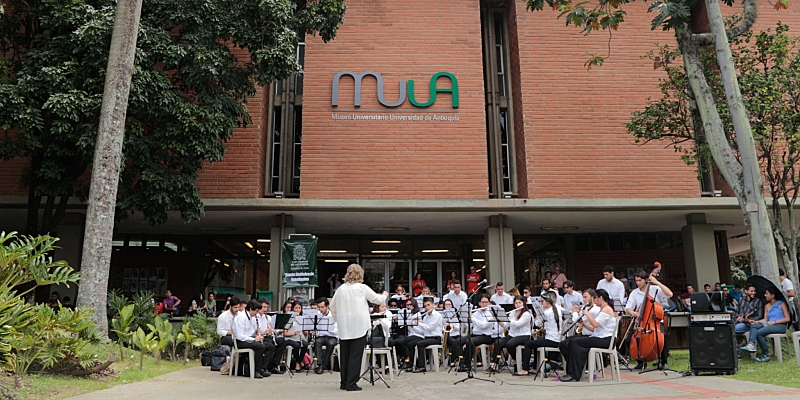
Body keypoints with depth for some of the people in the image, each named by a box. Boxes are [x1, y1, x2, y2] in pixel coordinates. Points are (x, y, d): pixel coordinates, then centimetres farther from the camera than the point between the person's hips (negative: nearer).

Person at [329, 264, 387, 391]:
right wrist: (385, 295, 20)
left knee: (344, 355, 11)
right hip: (359, 327, -5)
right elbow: (379, 300, 0)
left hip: (344, 328, 5)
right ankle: (351, 384, 1)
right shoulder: (362, 288, -8)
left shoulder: (341, 289, 5)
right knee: (355, 355, 0)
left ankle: (343, 383, 18)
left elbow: (332, 307, 12)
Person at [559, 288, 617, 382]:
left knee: (575, 342, -21)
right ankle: (573, 372, -4)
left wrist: (586, 313, -13)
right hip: (599, 337, 10)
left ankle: (574, 374, -17)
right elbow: (595, 329, 18)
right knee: (572, 342, -4)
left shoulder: (607, 309, -10)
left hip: (605, 340, -10)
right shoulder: (603, 309, 22)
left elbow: (595, 324, -24)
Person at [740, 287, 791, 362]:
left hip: (780, 326, -6)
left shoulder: (781, 304, 4)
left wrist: (774, 322, -12)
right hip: (769, 325, 6)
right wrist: (757, 321, -3)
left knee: (759, 332, -27)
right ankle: (751, 344, -43)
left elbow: (788, 319, -3)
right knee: (753, 326, -22)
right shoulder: (767, 306, 23)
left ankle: (766, 355, -19)